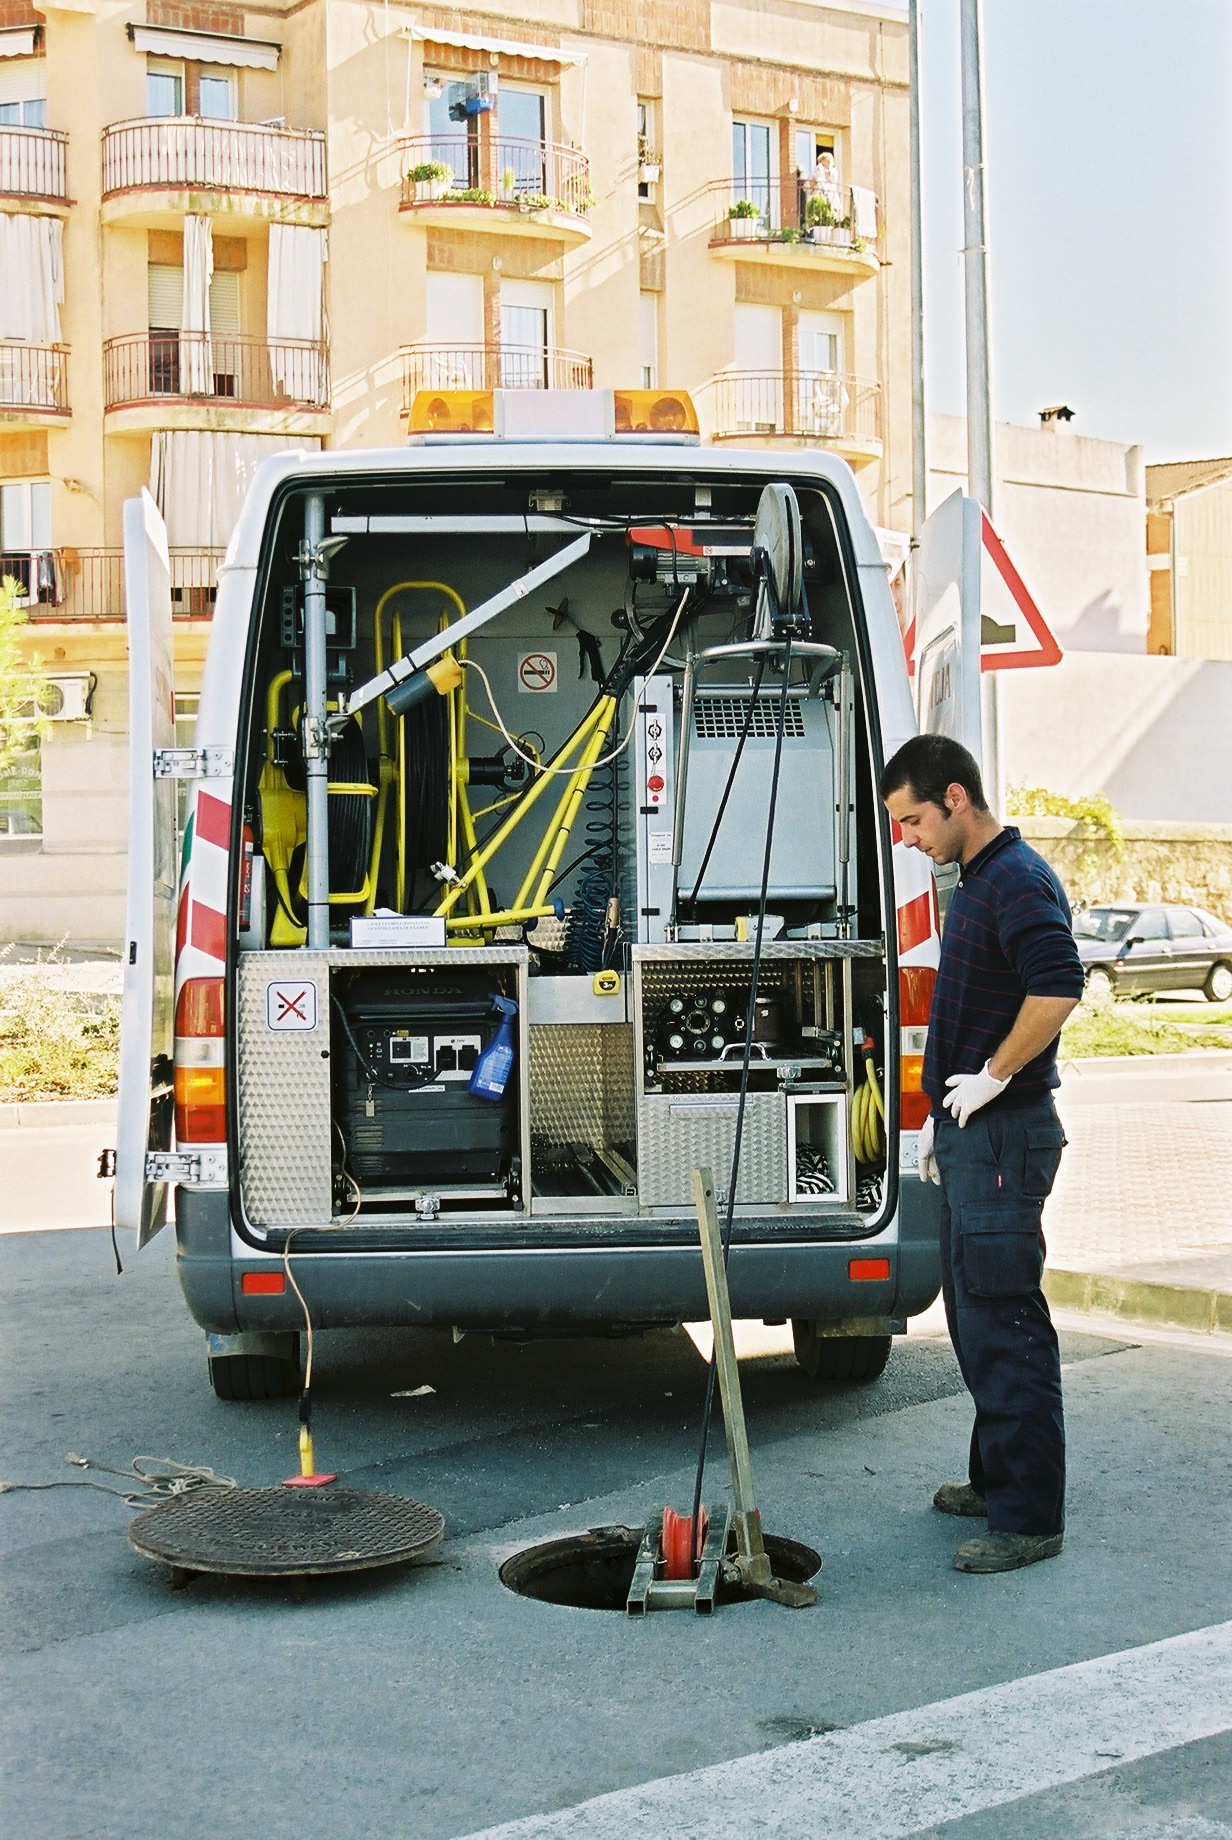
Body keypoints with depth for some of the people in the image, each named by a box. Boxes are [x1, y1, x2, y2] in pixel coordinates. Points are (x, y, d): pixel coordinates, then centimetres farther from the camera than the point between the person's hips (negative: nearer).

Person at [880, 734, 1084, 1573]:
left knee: (1004, 1322, -7)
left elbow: (1058, 986, -32)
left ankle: (1030, 1518, 0)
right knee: (973, 1315, 18)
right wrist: (941, 1114, 24)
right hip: (971, 1137, 11)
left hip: (1005, 1139, -11)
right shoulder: (977, 883, 17)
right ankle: (996, 1478, 30)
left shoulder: (1018, 881, -16)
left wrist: (994, 1076, -22)